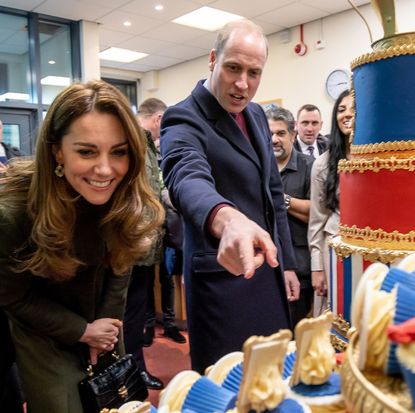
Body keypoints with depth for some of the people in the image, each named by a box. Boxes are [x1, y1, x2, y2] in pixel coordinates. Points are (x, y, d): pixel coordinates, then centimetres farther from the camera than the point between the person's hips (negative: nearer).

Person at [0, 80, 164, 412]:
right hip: (44, 334, -3)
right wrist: (82, 331, -14)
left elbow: (119, 264, -5)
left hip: (102, 323, 4)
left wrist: (107, 325, -8)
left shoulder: (131, 202, -22)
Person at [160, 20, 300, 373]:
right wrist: (228, 219, -60)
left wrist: (287, 263, 12)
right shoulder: (184, 120, -16)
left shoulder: (256, 115, 8)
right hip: (222, 277, -7)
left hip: (268, 271, 7)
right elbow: (189, 179, -38)